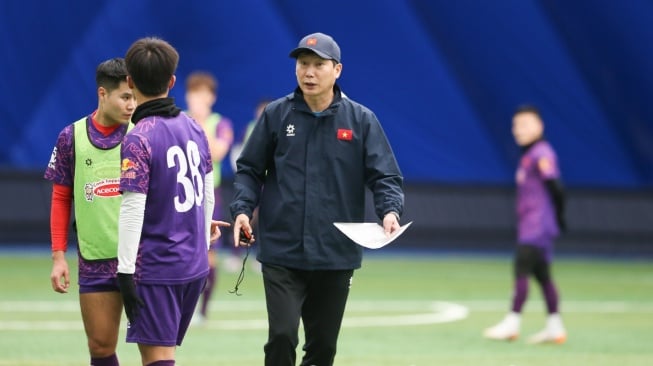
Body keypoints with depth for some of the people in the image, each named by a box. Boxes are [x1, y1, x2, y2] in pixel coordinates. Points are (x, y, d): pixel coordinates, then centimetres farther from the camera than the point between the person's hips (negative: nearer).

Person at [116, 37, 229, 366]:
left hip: (156, 267, -7)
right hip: (195, 264, 7)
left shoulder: (138, 139, -15)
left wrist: (125, 273, -16)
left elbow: (133, 209, -19)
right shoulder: (194, 128, 5)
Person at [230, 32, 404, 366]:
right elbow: (250, 170, 7)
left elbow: (385, 176, -2)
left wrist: (390, 211, -21)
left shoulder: (361, 120, 1)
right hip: (281, 253, -1)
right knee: (282, 336, -14)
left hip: (336, 256, 1)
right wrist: (242, 209, -10)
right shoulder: (276, 115, 2)